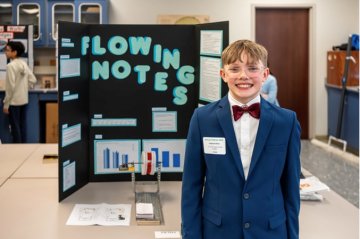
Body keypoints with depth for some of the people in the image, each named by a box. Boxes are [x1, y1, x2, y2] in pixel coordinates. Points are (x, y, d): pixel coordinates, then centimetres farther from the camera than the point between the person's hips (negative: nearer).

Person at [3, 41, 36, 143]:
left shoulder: (10, 66, -17)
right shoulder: (24, 64, 5)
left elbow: (10, 87, -19)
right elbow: (33, 80, 8)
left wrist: (6, 104, -13)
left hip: (14, 101, -7)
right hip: (24, 100, 7)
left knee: (15, 127, 1)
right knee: (22, 125, 13)